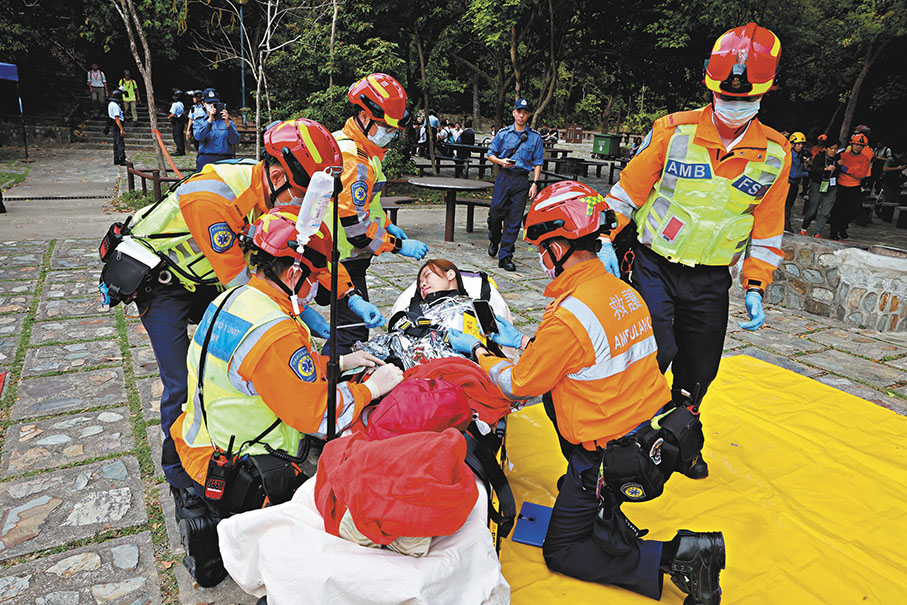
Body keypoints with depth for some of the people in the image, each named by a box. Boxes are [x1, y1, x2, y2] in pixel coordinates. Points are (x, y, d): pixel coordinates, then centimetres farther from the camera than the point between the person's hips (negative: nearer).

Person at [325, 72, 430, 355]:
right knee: (353, 326, -6)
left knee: (355, 322, 20)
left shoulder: (356, 148, 11)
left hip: (346, 255, 11)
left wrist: (387, 225, 16)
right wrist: (399, 246, -19)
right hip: (344, 259, -11)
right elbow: (355, 226, -26)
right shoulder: (352, 160, -24)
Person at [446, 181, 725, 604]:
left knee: (560, 552, 11)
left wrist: (479, 354, 6)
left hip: (611, 456, -8)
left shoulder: (569, 315, -26)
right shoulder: (623, 291, 1)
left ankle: (676, 556, -5)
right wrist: (522, 341, 21)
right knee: (555, 388, 25)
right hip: (658, 438, 8)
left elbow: (519, 385, -12)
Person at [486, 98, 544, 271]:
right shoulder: (503, 133, 7)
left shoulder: (535, 137, 7)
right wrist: (501, 161, -9)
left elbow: (537, 163, 8)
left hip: (522, 181, 0)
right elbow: (490, 154, 10)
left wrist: (535, 183, -3)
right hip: (504, 177, 0)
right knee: (496, 212, -3)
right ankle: (494, 241, 29)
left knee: (514, 220, -2)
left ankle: (505, 256, 4)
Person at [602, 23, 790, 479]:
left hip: (712, 281, 3)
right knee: (655, 355, -13)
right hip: (655, 268, -3)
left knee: (698, 372, 13)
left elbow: (767, 228, 6)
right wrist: (606, 241, -8)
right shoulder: (673, 131, -9)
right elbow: (628, 189, -2)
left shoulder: (775, 153, -1)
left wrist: (755, 289, 3)